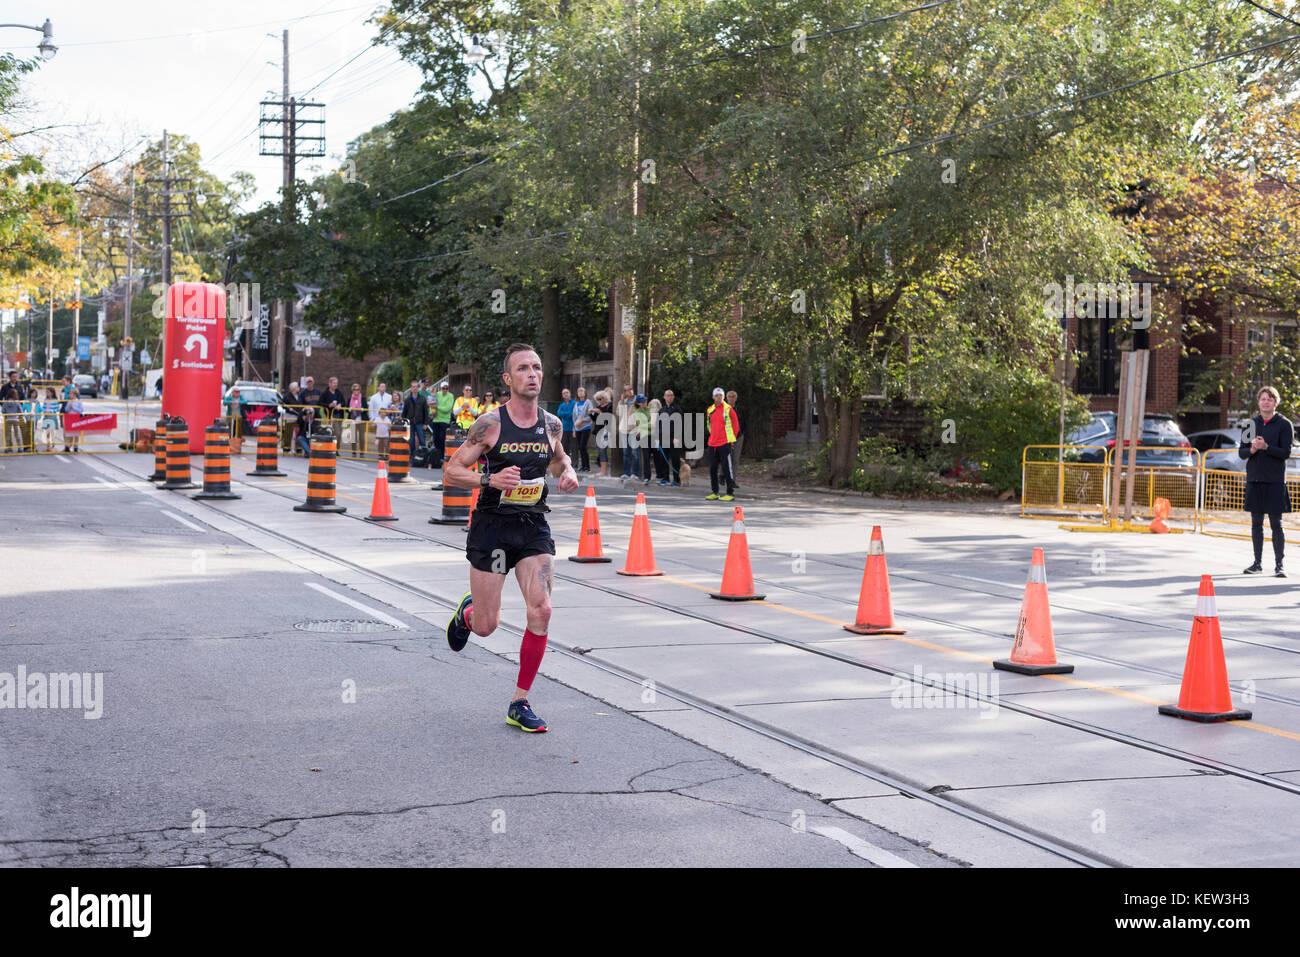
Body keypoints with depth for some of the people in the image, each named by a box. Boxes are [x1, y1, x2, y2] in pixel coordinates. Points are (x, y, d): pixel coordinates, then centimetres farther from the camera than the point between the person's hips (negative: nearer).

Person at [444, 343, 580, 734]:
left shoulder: (551, 424, 3)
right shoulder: (491, 423, -11)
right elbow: (450, 473, -8)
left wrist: (568, 472, 2)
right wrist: (490, 479, -24)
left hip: (534, 528, 3)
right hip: (491, 526, -3)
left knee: (541, 610, -13)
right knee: (486, 626, 2)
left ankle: (520, 703, 0)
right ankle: (467, 612, 43)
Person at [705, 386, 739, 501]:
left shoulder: (728, 410, -4)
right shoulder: (710, 410, 12)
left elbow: (735, 426, 0)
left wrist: (731, 439, 1)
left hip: (724, 444, -6)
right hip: (712, 444, 6)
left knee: (727, 468, -6)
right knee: (712, 469, 7)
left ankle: (731, 493, -2)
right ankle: (715, 493, 16)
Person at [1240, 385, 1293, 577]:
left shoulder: (1284, 424, -2)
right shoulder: (1252, 423, 11)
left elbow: (1286, 452, -8)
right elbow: (1241, 452, 10)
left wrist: (1266, 447, -21)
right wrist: (1251, 450, -11)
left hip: (1275, 482, -4)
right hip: (1254, 480, 4)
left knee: (1276, 524, -4)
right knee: (1256, 523, 8)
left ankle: (1279, 565, -1)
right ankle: (1258, 563, 15)